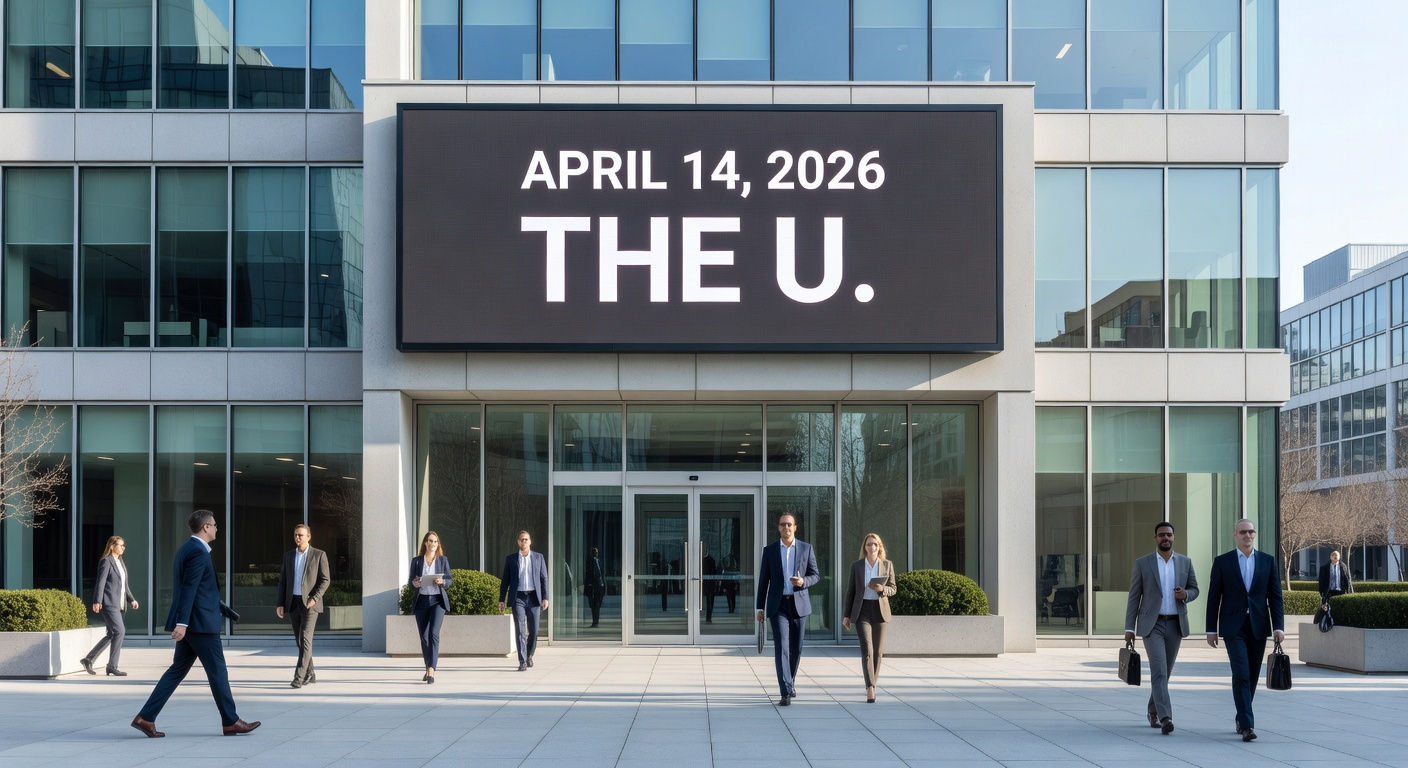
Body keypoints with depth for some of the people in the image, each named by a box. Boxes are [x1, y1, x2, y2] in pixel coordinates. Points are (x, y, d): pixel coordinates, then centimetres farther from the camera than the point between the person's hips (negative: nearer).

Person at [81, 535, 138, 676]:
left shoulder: (121, 562, 20)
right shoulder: (106, 562, -7)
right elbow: (100, 582, -14)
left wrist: (131, 600, 14)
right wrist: (97, 601, -21)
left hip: (117, 604, 10)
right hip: (109, 603, -10)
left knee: (112, 635, 12)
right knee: (119, 631, -12)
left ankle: (88, 659, 21)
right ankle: (112, 666, -6)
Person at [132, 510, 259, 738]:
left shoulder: (187, 549, 16)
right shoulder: (198, 552, -16)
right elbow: (189, 589, -24)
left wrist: (226, 610, 28)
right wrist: (182, 622, -28)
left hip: (190, 624, 10)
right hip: (201, 623, -10)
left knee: (177, 670, 10)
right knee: (217, 672, 0)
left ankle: (146, 717, 5)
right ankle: (230, 722, 9)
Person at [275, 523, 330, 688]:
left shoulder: (319, 555, -1)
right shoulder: (288, 556, 11)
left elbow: (325, 580, -4)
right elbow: (283, 581, 11)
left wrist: (314, 598, -16)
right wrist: (280, 604, 2)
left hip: (309, 603, -5)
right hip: (292, 603, 5)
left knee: (305, 639, -14)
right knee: (300, 640, 9)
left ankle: (299, 676, -18)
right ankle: (310, 674, 20)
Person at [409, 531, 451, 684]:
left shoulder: (443, 560, 8)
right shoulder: (416, 560, 9)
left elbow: (449, 581, 6)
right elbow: (411, 581, 9)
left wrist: (442, 582, -16)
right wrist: (415, 583, -14)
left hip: (437, 601, -2)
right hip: (421, 601, 2)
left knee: (433, 634, -17)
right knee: (423, 636, 5)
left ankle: (431, 671, -23)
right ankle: (428, 669, 19)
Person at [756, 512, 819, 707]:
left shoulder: (806, 548, 5)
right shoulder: (769, 550, 4)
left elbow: (816, 575, 7)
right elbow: (763, 580, 7)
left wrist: (803, 581, -15)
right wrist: (760, 608, 4)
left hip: (799, 604, 2)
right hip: (778, 605, -1)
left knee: (795, 648, 9)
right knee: (781, 647, -12)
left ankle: (790, 682, 32)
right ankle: (786, 692, -16)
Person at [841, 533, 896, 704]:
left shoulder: (887, 565, 4)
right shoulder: (856, 566, 3)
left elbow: (892, 589, 6)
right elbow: (850, 591, 6)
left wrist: (882, 589, -16)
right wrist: (846, 615, 4)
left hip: (880, 611, 2)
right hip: (862, 611, -2)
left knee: (877, 651, 7)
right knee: (867, 650, -14)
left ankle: (871, 685, 24)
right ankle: (870, 689, -19)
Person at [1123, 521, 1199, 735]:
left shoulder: (1185, 562, 6)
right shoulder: (1142, 563, -1)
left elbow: (1194, 589, 14)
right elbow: (1134, 596, 0)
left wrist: (1185, 595, -11)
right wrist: (1129, 628, -4)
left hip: (1176, 624, 3)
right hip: (1152, 624, -3)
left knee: (1165, 672, 12)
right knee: (1159, 671, -14)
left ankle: (1153, 711, 29)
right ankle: (1165, 717, -21)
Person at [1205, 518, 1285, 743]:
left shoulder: (1268, 561, 7)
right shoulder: (1222, 561, 2)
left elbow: (1275, 596, 5)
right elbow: (1214, 597, 3)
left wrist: (1279, 626, -4)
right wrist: (1211, 629, 0)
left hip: (1258, 626, 3)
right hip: (1233, 627, -3)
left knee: (1252, 676, 9)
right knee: (1241, 674, -13)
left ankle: (1242, 717, 27)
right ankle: (1247, 725, -16)